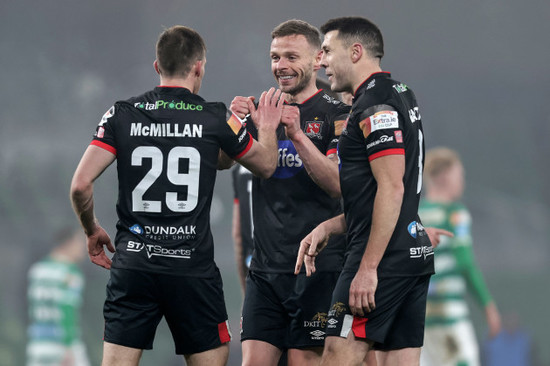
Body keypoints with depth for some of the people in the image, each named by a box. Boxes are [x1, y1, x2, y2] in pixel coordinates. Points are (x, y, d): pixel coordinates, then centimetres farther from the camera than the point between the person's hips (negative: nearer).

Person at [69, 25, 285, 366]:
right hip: (193, 267, -1)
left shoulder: (122, 115, 2)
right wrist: (267, 129, 36)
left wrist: (92, 230, 14)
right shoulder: (216, 119, 0)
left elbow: (81, 184, -4)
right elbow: (266, 165, 16)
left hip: (133, 265, 1)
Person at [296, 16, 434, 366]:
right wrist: (328, 228, 21)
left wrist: (368, 268, -21)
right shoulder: (400, 94, 20)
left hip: (384, 258, -10)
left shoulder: (374, 104, -11)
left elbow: (391, 189, -20)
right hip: (415, 253, 10)